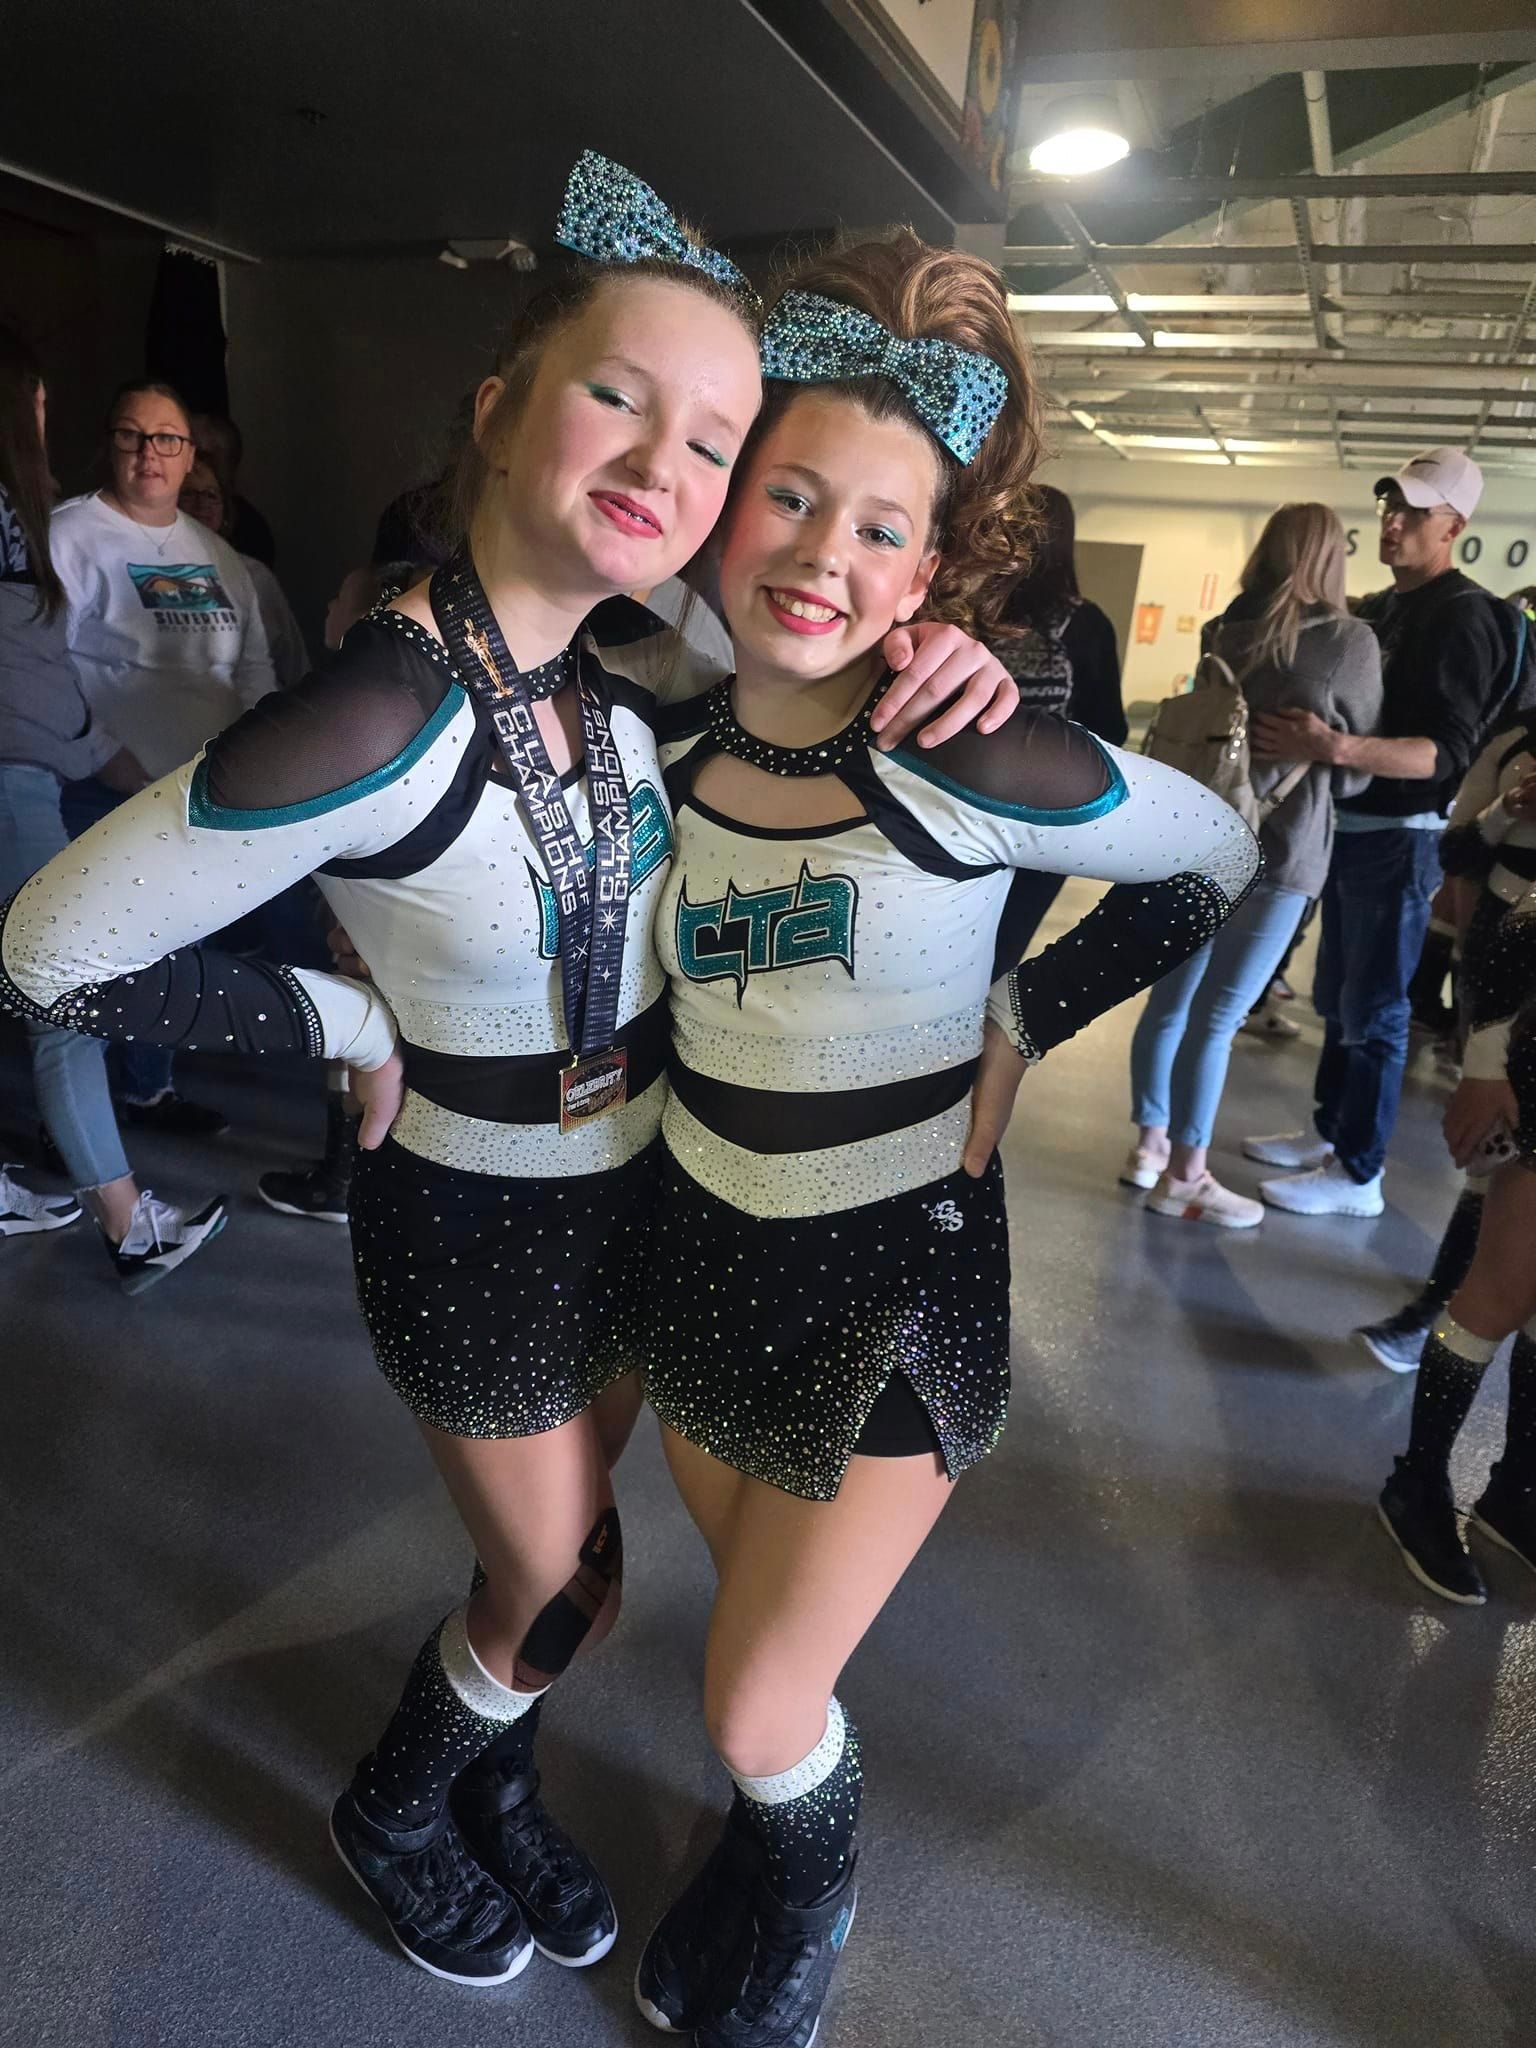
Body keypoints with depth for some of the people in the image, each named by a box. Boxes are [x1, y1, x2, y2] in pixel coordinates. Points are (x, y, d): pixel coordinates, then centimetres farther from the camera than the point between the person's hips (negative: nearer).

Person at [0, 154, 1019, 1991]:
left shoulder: (618, 661, -8)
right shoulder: (383, 717, -30)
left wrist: (941, 655, -11)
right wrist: (352, 1025, -14)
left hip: (639, 1180, 6)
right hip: (478, 1217, -6)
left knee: (566, 1555, 26)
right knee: (563, 1591, 16)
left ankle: (496, 1788, 57)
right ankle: (392, 1815, 50)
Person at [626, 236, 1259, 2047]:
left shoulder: (971, 765, -21)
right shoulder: (670, 744, -6)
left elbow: (1221, 865, -7)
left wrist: (1021, 1021, -11)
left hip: (890, 1281, -5)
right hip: (700, 1246, 5)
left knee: (757, 1711, 8)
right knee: (756, 1631, 25)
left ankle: (807, 1903, 45)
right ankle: (764, 1850, 58)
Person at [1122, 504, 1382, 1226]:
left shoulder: (1221, 632, 6)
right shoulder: (1349, 641, -6)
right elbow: (1356, 765, 2)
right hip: (1278, 847, -5)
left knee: (1171, 997, 13)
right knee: (1217, 1015, -1)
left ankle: (1150, 1144, 24)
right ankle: (1184, 1176, 9)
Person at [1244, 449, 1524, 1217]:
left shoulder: (1464, 616, -13)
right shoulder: (1376, 609, 13)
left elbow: (1448, 750, -24)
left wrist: (1336, 747, -37)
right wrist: (1296, 734, 5)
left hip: (1400, 838, -8)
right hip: (1349, 828, 8)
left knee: (1375, 1009, -3)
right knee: (1338, 998, 15)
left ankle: (1358, 1175, 6)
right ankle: (1328, 1133, 27)